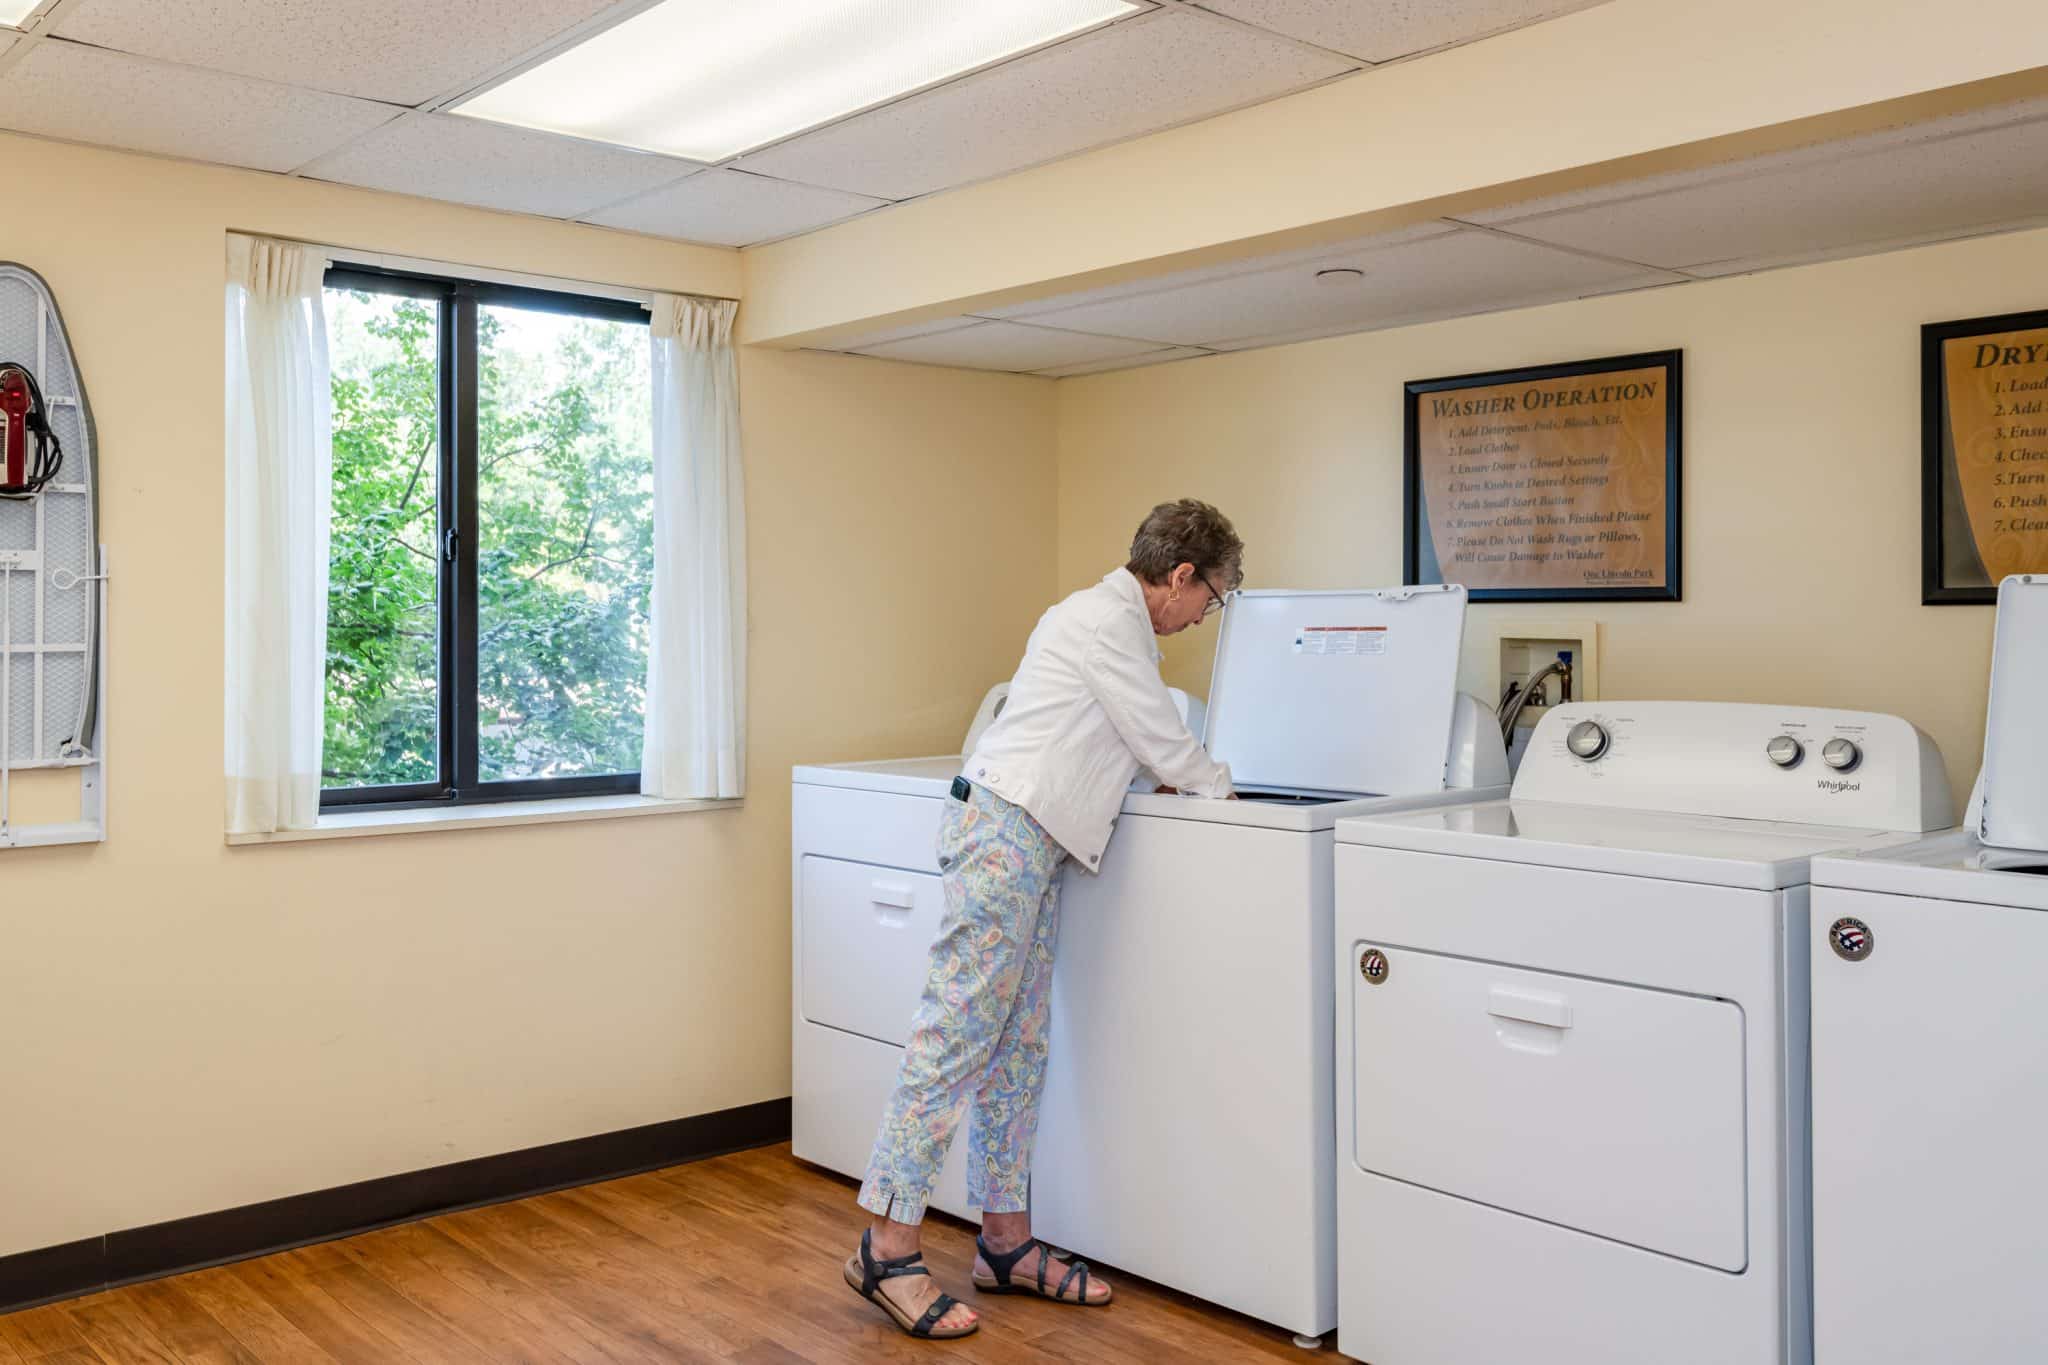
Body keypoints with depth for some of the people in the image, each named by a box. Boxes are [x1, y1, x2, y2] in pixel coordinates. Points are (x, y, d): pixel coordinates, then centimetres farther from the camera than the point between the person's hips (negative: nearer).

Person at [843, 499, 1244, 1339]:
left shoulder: (1109, 618, 22)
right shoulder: (1109, 620, -10)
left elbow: (1142, 747, 27)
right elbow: (1167, 748, -7)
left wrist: (1195, 778, 16)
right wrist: (1222, 789, 11)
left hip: (1029, 842, 11)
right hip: (1004, 828, -11)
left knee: (1019, 1047, 10)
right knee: (957, 1033, -10)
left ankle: (1006, 1244, 16)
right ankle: (887, 1248, -5)